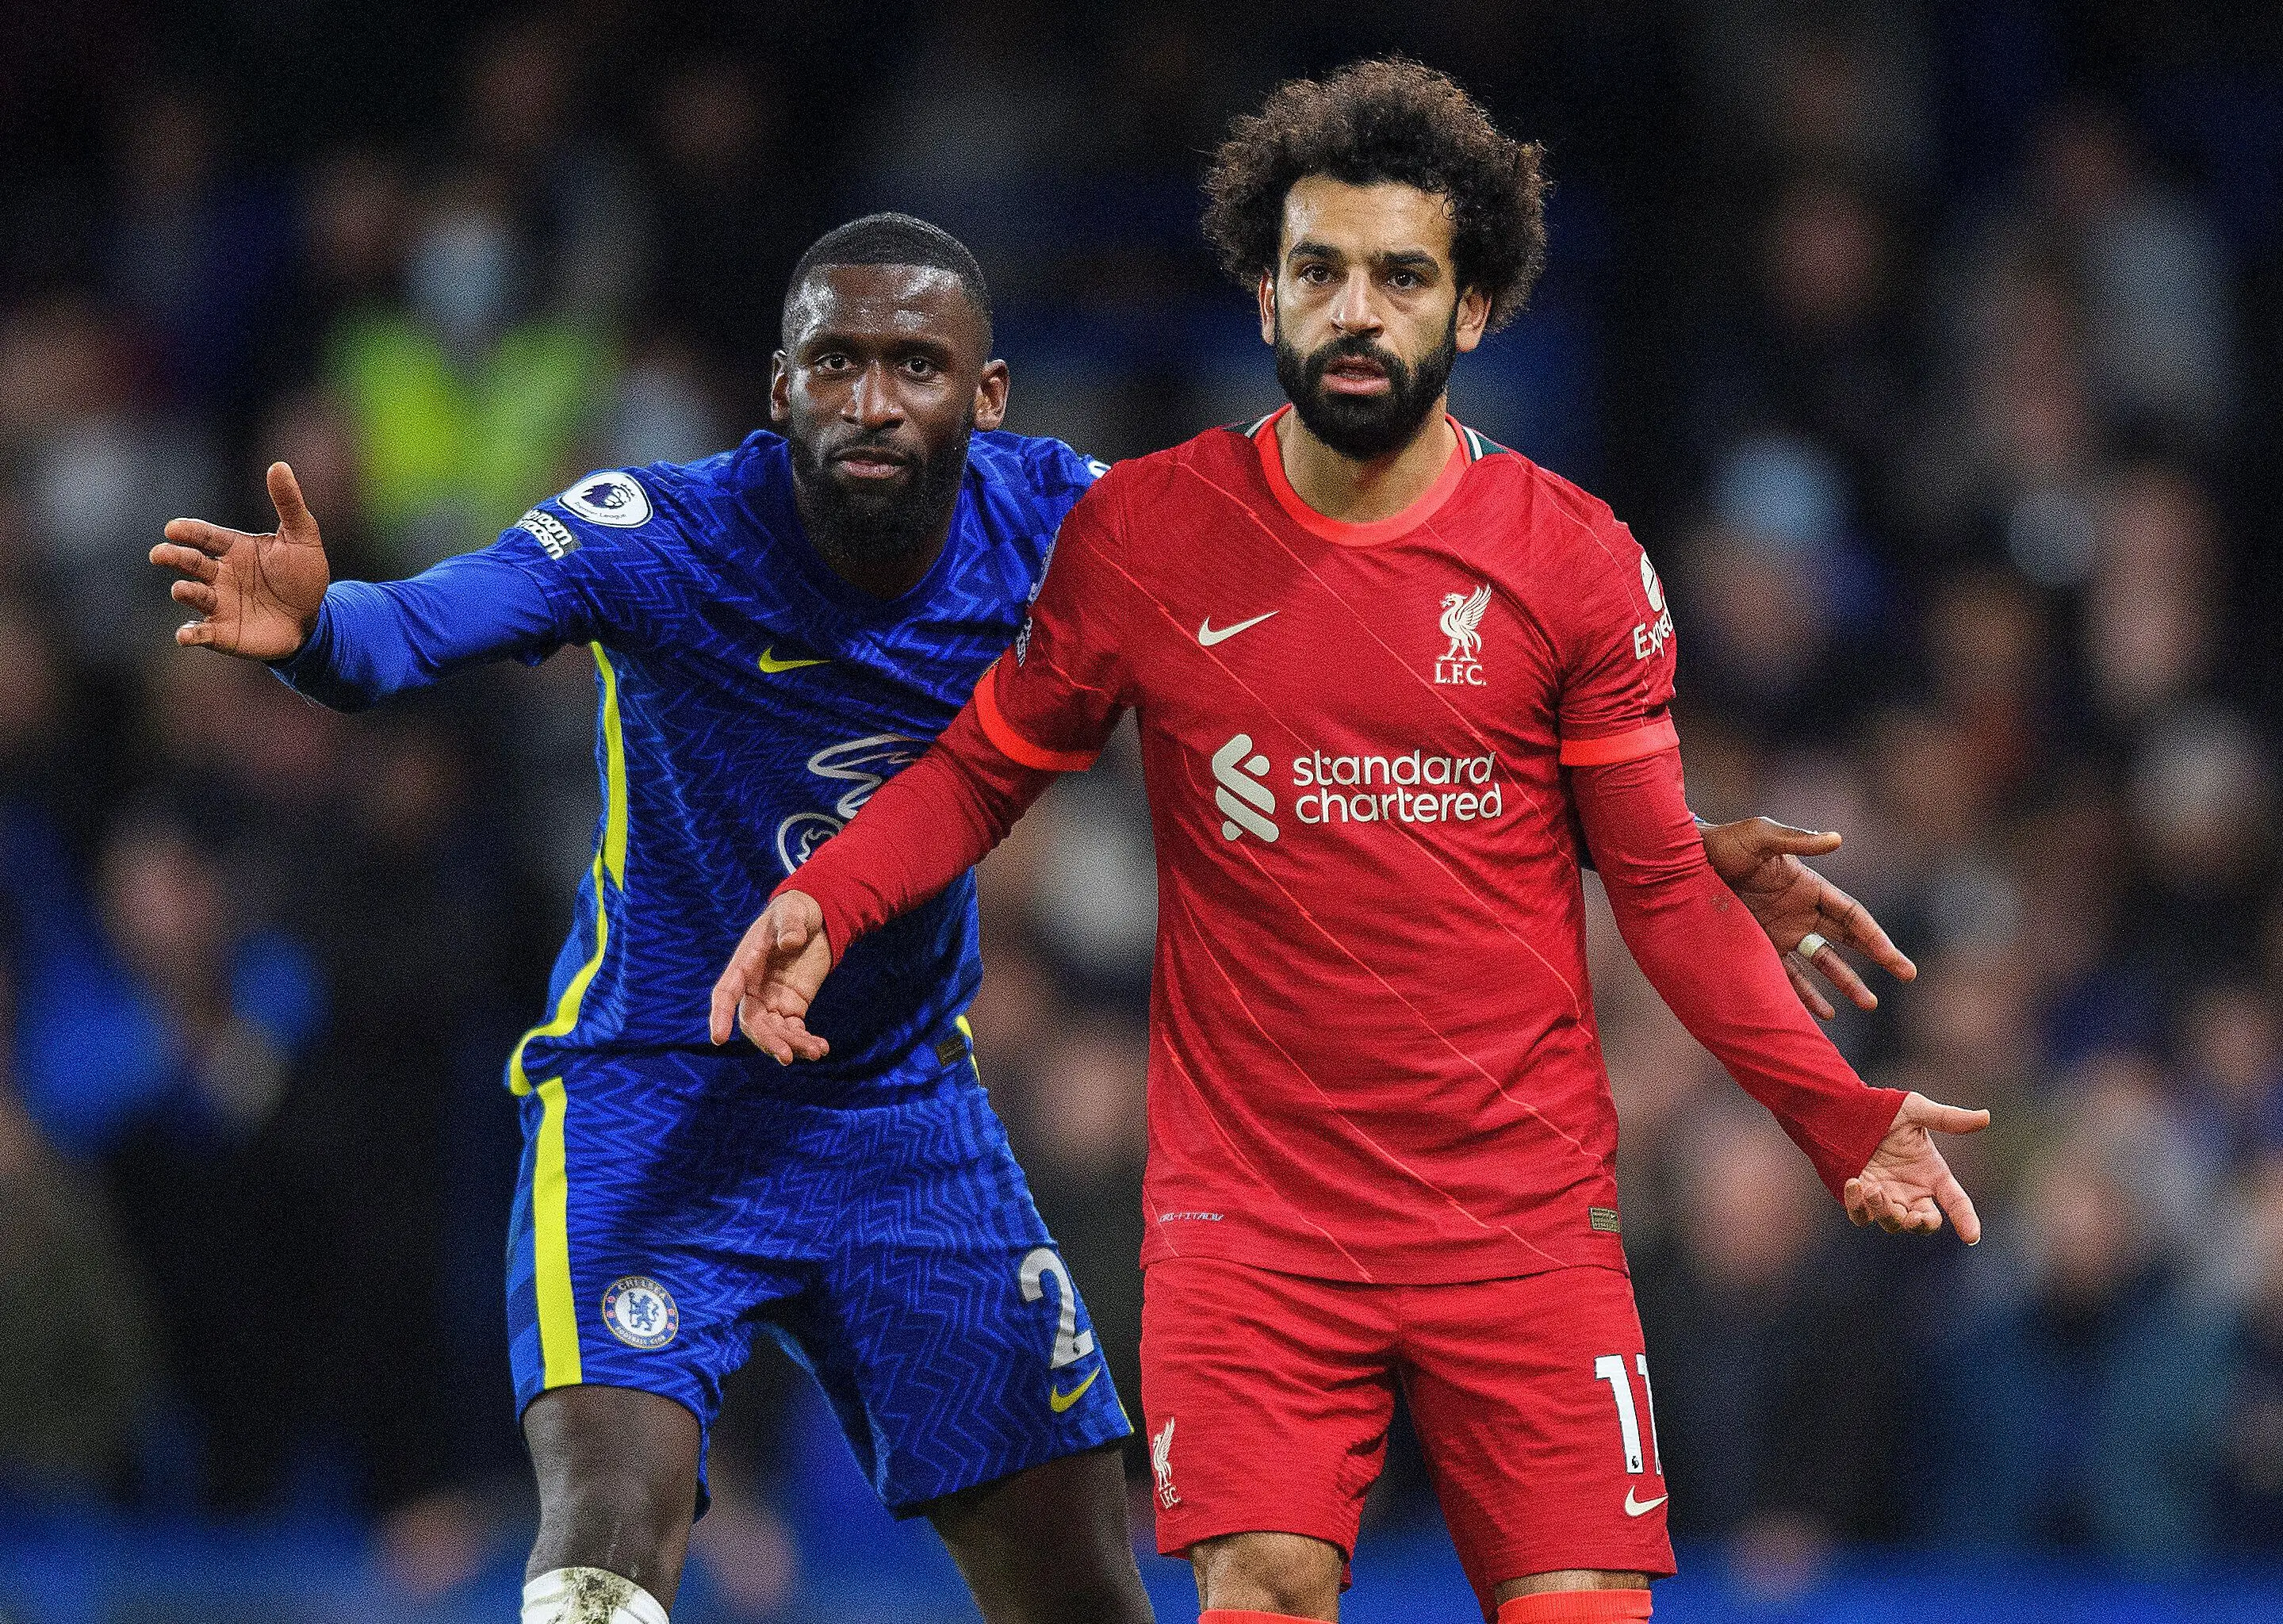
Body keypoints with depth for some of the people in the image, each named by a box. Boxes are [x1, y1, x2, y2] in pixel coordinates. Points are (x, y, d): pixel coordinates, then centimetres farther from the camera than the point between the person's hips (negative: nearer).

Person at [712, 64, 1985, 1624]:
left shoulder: (1573, 559, -1)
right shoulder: (1139, 533, 1)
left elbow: (1664, 882, 4)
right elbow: (985, 770, 12)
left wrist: (1836, 1111, -5)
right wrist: (823, 906, -6)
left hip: (1527, 1225, 0)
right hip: (1248, 1220, 0)